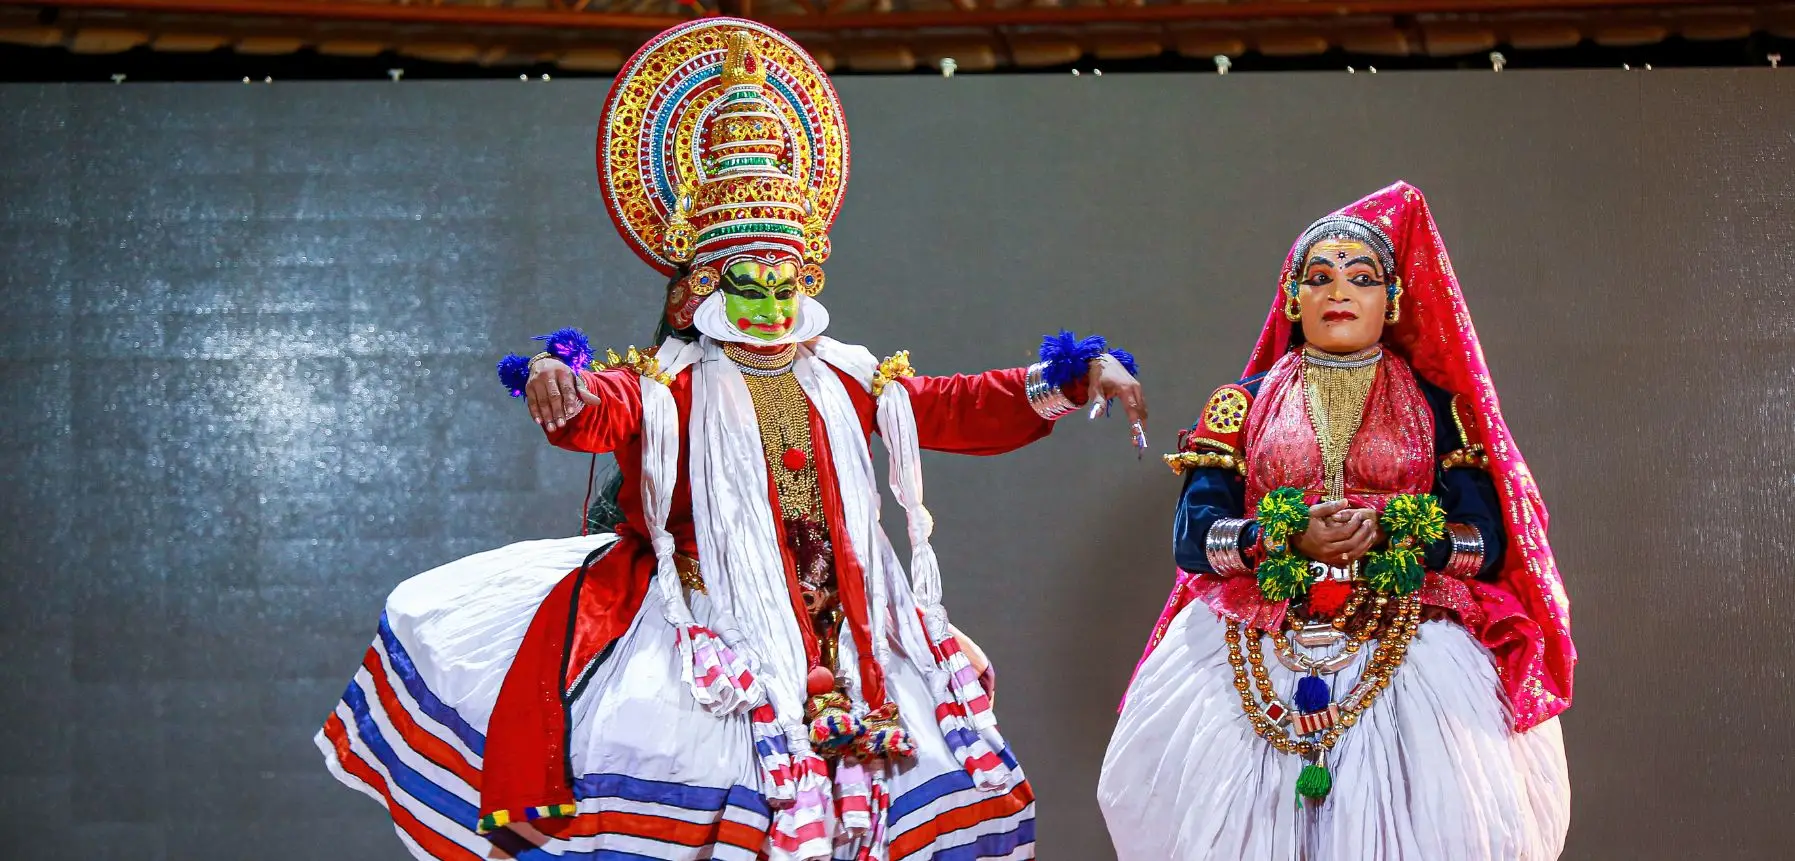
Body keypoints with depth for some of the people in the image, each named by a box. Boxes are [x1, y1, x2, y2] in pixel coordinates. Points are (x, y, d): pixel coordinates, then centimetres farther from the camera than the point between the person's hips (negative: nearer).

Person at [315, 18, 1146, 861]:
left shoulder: (849, 383, 15)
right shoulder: (665, 385, 2)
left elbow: (965, 409, 11)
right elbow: (593, 412, -18)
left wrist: (1077, 375, -2)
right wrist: (551, 379, -42)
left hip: (833, 627, 5)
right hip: (706, 627, -4)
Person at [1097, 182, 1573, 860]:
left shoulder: (1438, 408, 9)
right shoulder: (1244, 404, 10)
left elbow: (1487, 540, -1)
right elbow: (1192, 535, -1)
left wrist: (1390, 540, -18)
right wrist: (1289, 539, -18)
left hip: (1408, 663, 0)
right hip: (1256, 665, 1)